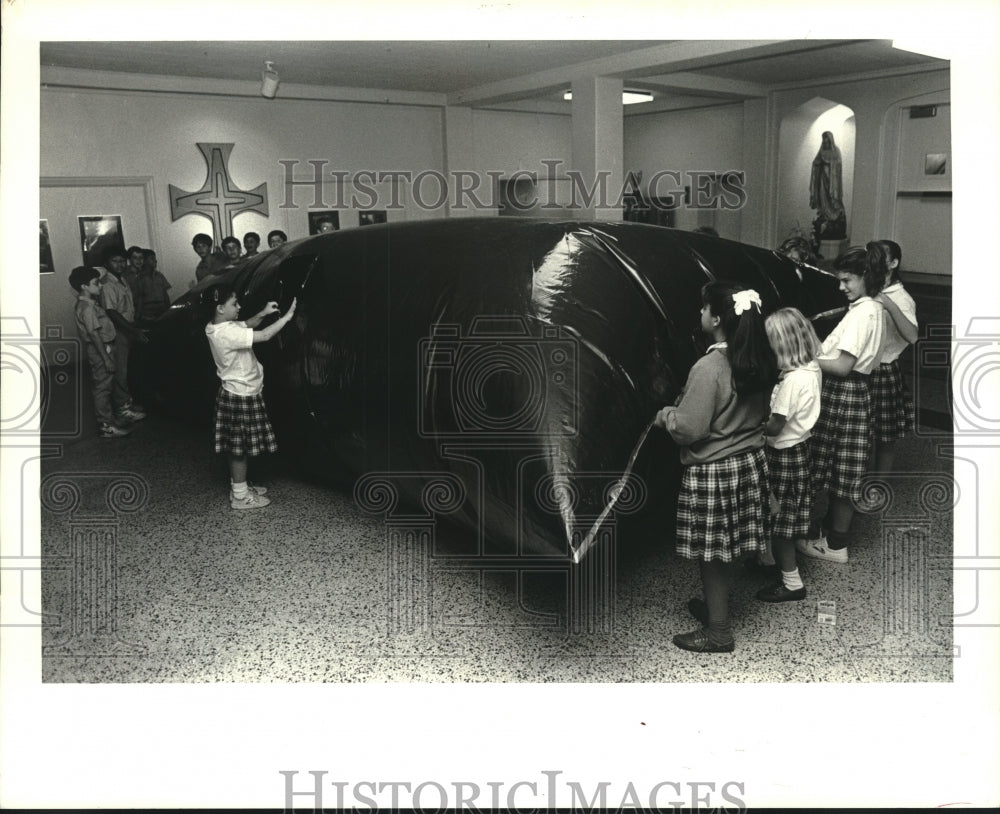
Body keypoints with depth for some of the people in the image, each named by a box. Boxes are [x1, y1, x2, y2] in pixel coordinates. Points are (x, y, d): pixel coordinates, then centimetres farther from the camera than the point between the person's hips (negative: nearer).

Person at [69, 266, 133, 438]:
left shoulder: (88, 304, 12)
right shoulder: (87, 308, -20)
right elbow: (94, 334, -23)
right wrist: (106, 358, -22)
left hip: (103, 347, 10)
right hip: (99, 350, -10)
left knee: (106, 385, 19)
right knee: (102, 387, -4)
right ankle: (106, 426, 1)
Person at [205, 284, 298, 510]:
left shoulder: (217, 327, 3)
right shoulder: (226, 333, -26)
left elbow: (246, 326, 19)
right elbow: (264, 336, -29)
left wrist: (262, 314, 1)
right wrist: (287, 316, -20)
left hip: (234, 392, 10)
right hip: (241, 396, -10)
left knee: (238, 448, 20)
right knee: (240, 448, 2)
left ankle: (239, 486, 32)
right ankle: (240, 497, 13)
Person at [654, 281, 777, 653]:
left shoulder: (708, 368, -24)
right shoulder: (760, 361, 0)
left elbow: (689, 429, -23)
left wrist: (665, 415, -2)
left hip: (713, 472, -7)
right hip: (750, 463, 7)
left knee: (711, 552, 7)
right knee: (721, 549, 21)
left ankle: (718, 631, 19)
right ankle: (714, 605, 38)